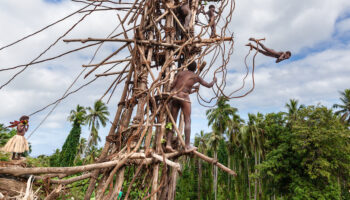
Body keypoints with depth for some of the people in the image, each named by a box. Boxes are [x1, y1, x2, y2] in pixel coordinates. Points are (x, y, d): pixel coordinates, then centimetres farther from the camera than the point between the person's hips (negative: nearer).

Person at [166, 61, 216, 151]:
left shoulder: (180, 73, 21)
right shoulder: (196, 76, 17)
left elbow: (171, 87, 14)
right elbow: (209, 85, 28)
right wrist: (214, 80, 50)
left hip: (174, 96, 4)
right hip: (184, 96, -4)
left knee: (172, 121, 7)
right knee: (187, 121, -1)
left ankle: (168, 143, -1)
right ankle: (187, 146, -6)